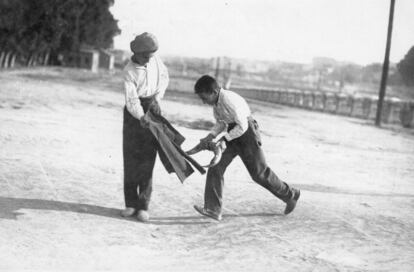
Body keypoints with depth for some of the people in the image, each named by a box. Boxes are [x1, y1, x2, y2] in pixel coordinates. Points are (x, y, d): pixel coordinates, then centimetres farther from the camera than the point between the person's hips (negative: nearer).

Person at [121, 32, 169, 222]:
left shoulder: (153, 57, -6)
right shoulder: (129, 72, -18)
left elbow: (164, 77, 7)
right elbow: (131, 100, -27)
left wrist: (156, 98, -9)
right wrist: (141, 118, -45)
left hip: (152, 108, 2)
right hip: (135, 111, -2)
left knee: (147, 158, -5)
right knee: (130, 157, -3)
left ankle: (143, 206, -2)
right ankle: (131, 204, 7)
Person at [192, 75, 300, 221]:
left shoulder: (229, 100, -28)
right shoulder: (216, 101, -2)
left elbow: (242, 127, -25)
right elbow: (220, 123, 10)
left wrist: (224, 139, -23)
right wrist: (210, 136, -7)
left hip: (246, 132, -8)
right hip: (233, 132, 8)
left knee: (259, 172, 3)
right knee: (216, 167, -5)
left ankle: (290, 195, 25)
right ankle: (212, 209, -3)